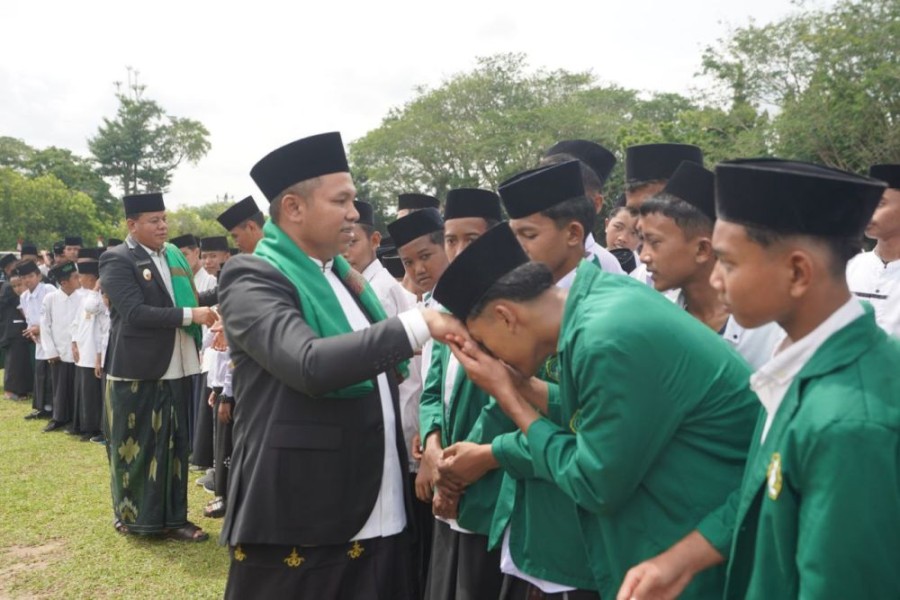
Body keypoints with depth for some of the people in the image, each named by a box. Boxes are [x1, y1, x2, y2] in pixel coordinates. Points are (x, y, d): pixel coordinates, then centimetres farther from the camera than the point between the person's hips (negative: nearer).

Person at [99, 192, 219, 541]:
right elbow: (135, 312, -21)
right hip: (136, 370, -6)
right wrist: (191, 315, -23)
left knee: (175, 445, 11)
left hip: (176, 368, 7)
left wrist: (212, 301, -5)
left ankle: (171, 518, 21)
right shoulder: (117, 260, -10)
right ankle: (132, 515, 23)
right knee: (134, 446, 6)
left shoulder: (173, 256, 11)